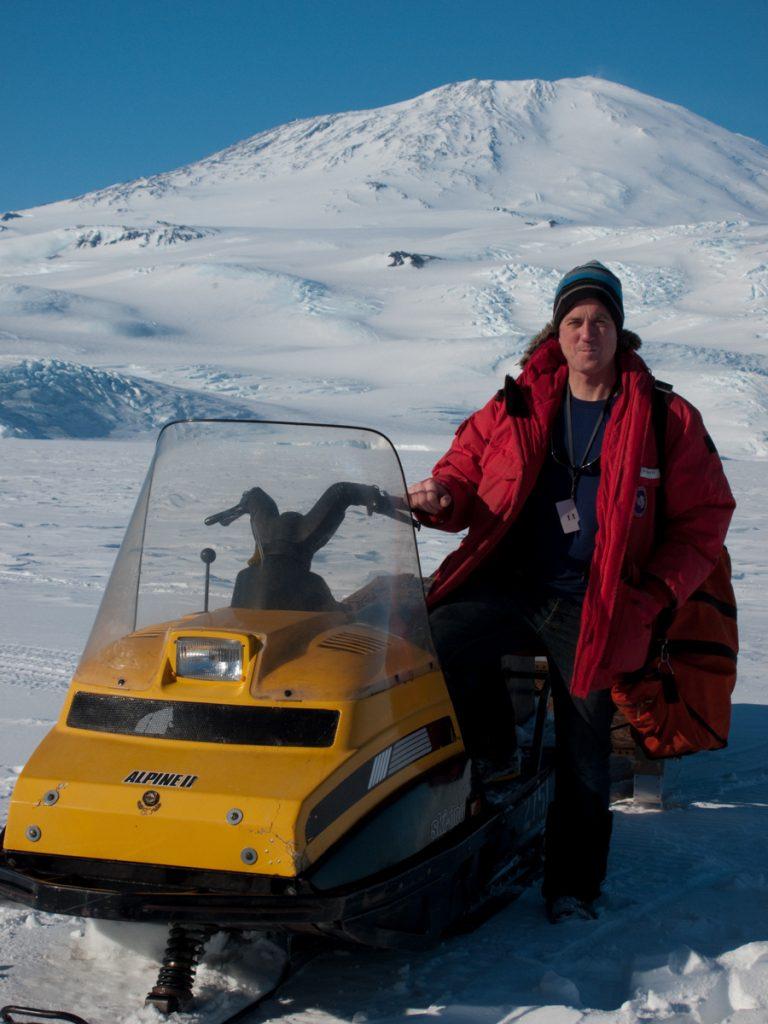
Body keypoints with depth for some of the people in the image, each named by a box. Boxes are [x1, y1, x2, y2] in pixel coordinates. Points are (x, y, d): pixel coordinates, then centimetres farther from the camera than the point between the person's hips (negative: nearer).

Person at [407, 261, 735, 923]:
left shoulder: (667, 420, 3)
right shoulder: (516, 407, 8)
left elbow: (705, 517, 7)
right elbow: (467, 465, 17)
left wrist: (655, 591, -6)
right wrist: (443, 497, -9)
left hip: (594, 610, -1)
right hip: (507, 587, 1)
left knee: (583, 757, 3)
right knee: (438, 639, -27)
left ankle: (573, 886, 21)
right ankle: (489, 754, -1)